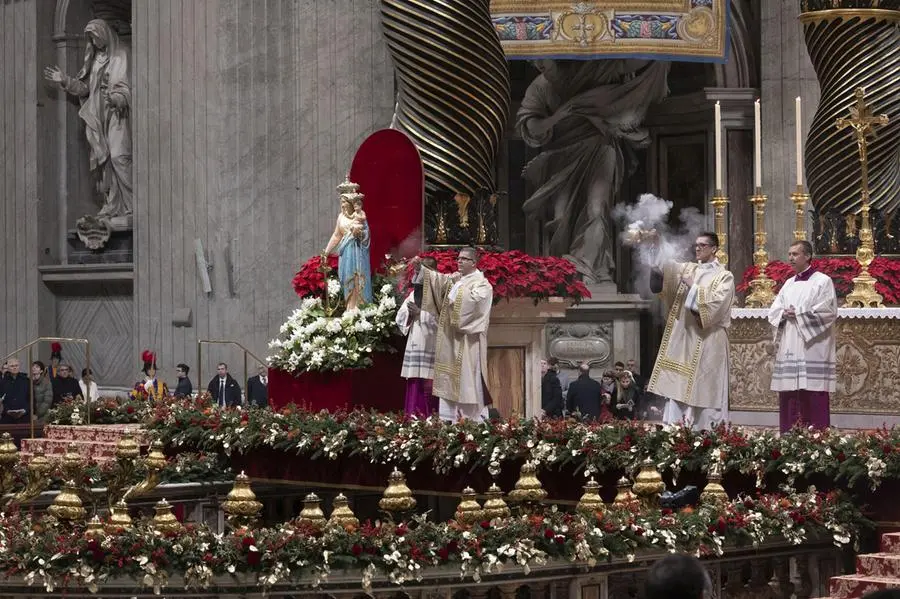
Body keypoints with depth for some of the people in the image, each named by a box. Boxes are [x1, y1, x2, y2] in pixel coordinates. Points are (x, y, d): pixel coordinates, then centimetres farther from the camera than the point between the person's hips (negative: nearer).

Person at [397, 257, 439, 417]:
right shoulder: (414, 293, 17)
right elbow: (400, 317, 15)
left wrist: (420, 313, -14)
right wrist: (410, 313, -5)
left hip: (431, 348, -6)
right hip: (415, 346, 6)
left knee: (430, 386, -8)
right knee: (414, 385, 2)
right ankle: (414, 416, 4)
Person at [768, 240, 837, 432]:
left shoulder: (823, 281, -1)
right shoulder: (789, 283, 18)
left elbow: (828, 312, -11)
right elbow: (774, 311, 15)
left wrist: (798, 313, -10)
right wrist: (784, 314, -7)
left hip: (811, 349, -6)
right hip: (790, 350, 6)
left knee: (813, 399, -9)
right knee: (789, 399, 3)